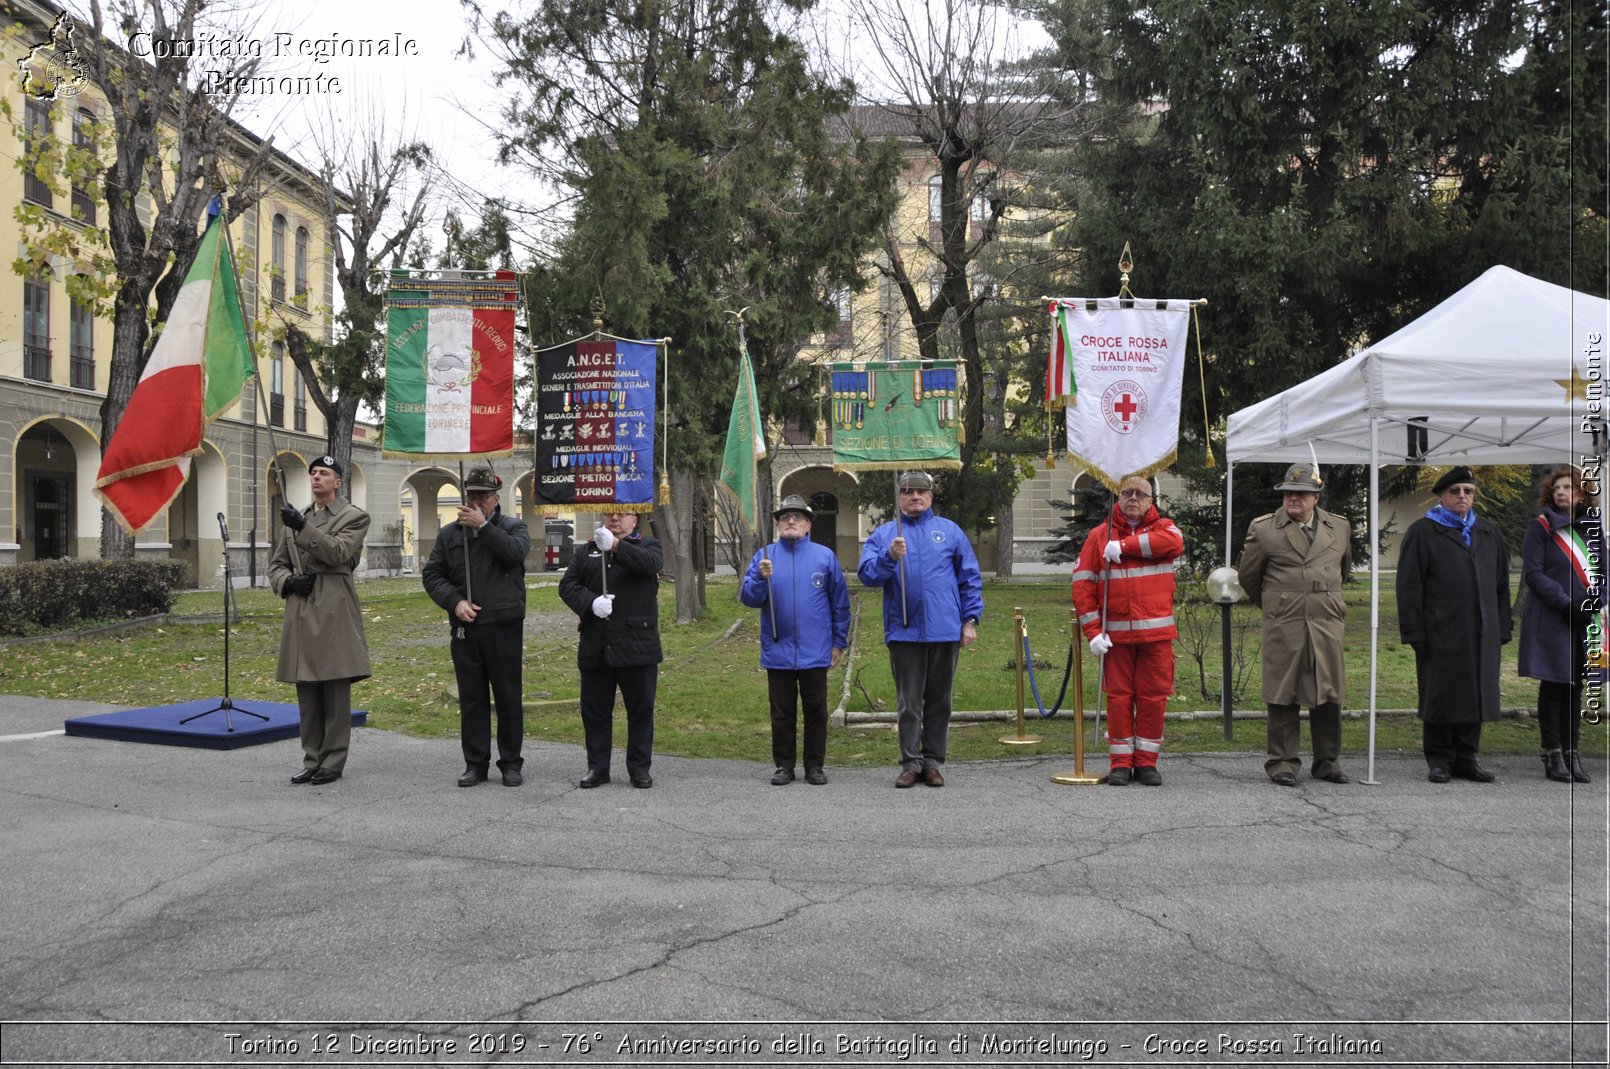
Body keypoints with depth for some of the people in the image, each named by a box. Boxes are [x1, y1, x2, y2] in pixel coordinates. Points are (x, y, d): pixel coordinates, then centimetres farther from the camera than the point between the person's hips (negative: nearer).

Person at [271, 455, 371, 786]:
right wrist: (288, 581, 0)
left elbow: (338, 553, -14)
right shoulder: (297, 518, 18)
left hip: (334, 612, -6)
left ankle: (332, 763, 5)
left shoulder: (354, 517, 2)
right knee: (307, 693, 9)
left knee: (335, 692, -2)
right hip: (301, 612, 6)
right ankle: (312, 760, 17)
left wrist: (303, 528, -23)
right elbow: (276, 563, 21)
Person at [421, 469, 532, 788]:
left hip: (503, 626, -3)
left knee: (508, 696, 3)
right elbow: (431, 574, 9)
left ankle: (511, 764, 12)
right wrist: (455, 601, -6)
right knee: (471, 698, 6)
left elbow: (515, 552, -16)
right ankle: (475, 764, 14)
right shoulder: (449, 533, 13)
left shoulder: (512, 527, 6)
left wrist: (483, 526, -14)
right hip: (464, 628, 3)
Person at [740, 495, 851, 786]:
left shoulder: (825, 556, 4)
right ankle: (784, 766, 17)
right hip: (777, 651, 1)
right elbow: (748, 598, 0)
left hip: (815, 652, 0)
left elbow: (840, 603, 7)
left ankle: (815, 765, 17)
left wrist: (839, 642, 6)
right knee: (782, 712, 8)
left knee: (816, 710, 7)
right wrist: (761, 577, -19)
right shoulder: (764, 556, 5)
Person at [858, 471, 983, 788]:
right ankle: (911, 763, 10)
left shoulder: (950, 531, 9)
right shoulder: (883, 535, 8)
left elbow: (971, 578, 8)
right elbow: (867, 574, -3)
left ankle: (933, 762, 17)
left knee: (939, 701, 8)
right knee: (909, 703, 3)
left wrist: (971, 619, 0)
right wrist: (889, 556, -21)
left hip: (945, 631, 1)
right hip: (904, 632, -1)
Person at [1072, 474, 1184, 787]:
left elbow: (1173, 542, -18)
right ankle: (1120, 763, 11)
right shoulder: (1099, 536, 7)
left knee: (1154, 697, 3)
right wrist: (1093, 631, -6)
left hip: (1156, 632, 0)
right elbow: (1082, 583, 2)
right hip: (1116, 634, 0)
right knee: (1119, 697, 3)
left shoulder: (1162, 527, 8)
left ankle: (1147, 762, 14)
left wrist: (1124, 546, -16)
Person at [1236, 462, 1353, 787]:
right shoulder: (1263, 529, 0)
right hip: (1282, 626, -2)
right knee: (1282, 695, 0)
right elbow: (1248, 577, 11)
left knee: (1328, 695, 5)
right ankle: (1283, 762, 9)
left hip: (1327, 625, 3)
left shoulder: (1340, 527, 10)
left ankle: (1327, 761, 18)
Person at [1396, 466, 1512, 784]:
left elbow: (1501, 585, 17)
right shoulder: (1422, 532, 0)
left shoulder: (1489, 534, 15)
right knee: (1440, 696, 2)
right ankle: (1439, 760, 11)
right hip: (1439, 634, -4)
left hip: (1480, 634, 5)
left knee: (1475, 695, 8)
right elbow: (1409, 586, -5)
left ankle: (1466, 758, 18)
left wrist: (1502, 628, 10)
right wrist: (1415, 632, -10)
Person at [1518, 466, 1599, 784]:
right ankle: (1553, 757, 6)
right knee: (1553, 686, 0)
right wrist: (1566, 603, -17)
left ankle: (1571, 754, 17)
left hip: (1584, 619, 4)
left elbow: (1601, 571, 12)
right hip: (1550, 619, -4)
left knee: (1575, 687, 9)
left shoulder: (1592, 527, 10)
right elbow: (1533, 573, -8)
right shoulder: (1541, 527, -3)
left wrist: (1593, 602, -6)